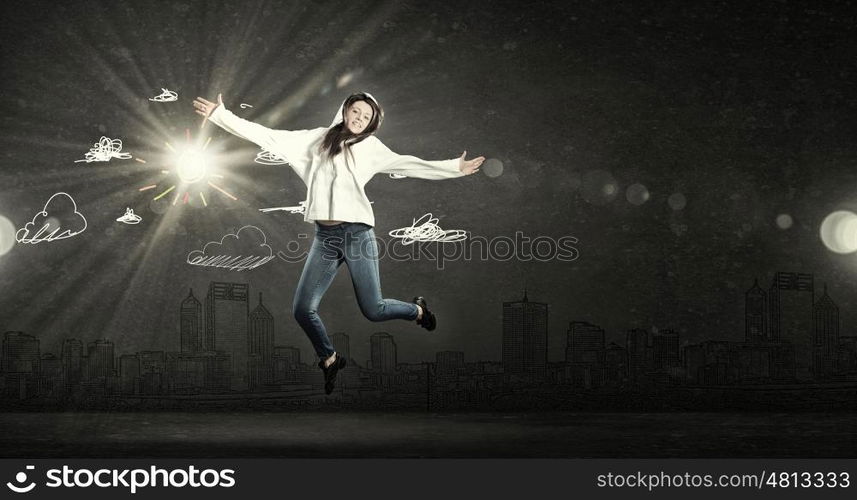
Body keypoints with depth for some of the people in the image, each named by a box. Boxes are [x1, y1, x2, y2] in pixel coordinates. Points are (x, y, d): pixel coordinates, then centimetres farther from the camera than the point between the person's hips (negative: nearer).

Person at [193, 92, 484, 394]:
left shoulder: (371, 147, 9)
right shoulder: (318, 139, 11)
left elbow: (408, 165, 6)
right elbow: (267, 137, 10)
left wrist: (454, 167, 1)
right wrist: (221, 116, 5)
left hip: (357, 233, -2)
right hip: (325, 236, 2)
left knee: (372, 310, 0)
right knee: (302, 309, -3)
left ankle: (418, 310, 32)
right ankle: (329, 359, 23)